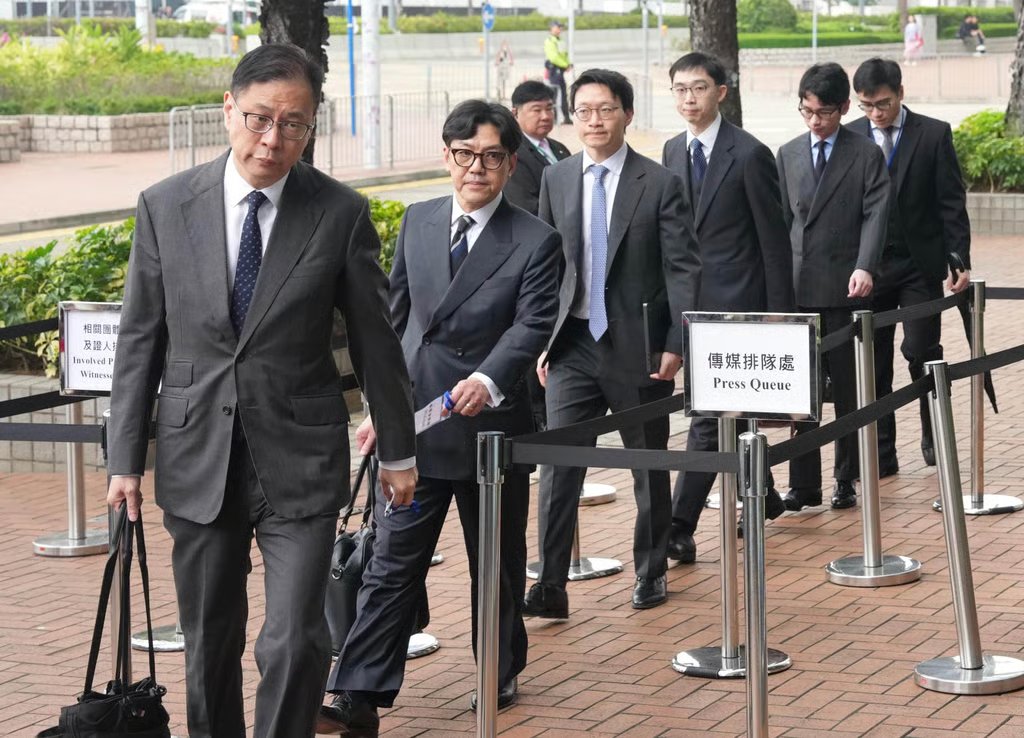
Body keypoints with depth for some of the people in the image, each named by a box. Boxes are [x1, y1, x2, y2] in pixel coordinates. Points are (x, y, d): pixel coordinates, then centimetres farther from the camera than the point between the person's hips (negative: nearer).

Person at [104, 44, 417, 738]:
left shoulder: (341, 213, -4)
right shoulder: (166, 206, -1)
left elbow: (375, 337, 4)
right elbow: (140, 340, 5)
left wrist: (398, 450, 10)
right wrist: (126, 459, 3)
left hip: (300, 462, -2)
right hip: (198, 461, 2)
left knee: (296, 641, -9)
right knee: (210, 643, 11)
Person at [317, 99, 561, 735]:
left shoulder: (535, 242, -5)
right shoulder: (417, 223, 9)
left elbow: (532, 324, -17)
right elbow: (396, 318, 15)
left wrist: (489, 380, -35)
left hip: (491, 425, -3)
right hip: (413, 424, 3)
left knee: (498, 564, 13)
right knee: (392, 565, -1)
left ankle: (502, 675, 31)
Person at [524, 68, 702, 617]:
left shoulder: (659, 184, -4)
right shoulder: (555, 180, 6)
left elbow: (682, 269, -5)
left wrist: (675, 343, -13)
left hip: (638, 346, -2)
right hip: (573, 345, 2)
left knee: (649, 466, 10)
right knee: (557, 465, -7)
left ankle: (651, 574, 26)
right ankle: (550, 587, -6)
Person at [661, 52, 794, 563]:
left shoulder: (749, 154, -9)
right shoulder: (673, 152, 10)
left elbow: (774, 238, -7)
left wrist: (780, 311, -9)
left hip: (732, 302, -7)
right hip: (688, 303, 7)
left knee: (708, 415, -11)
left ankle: (680, 529, -12)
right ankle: (761, 495, 35)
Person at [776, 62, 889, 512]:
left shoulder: (866, 155, 1)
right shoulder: (788, 155, 12)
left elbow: (875, 216, -8)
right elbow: (780, 220, 15)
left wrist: (864, 267, -23)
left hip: (844, 288, -3)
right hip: (796, 287, 3)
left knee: (848, 387, 5)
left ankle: (847, 479, 14)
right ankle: (804, 483, 6)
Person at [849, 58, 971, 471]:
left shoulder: (934, 135, -2)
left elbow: (952, 203, -2)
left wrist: (959, 262, -8)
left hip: (920, 266, -2)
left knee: (921, 352, -7)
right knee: (873, 363, 2)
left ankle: (934, 434, 17)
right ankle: (881, 454, 9)